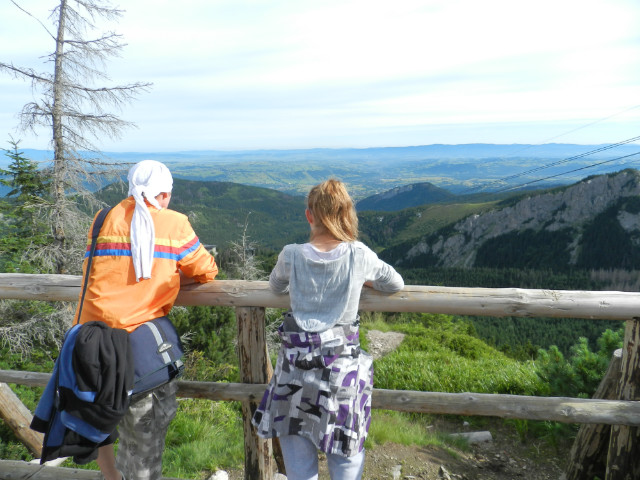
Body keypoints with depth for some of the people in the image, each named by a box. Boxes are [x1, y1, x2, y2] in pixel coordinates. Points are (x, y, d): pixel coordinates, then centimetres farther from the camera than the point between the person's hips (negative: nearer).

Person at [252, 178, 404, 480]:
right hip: (343, 361, 0)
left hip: (297, 361, 1)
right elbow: (396, 283, 7)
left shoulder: (292, 255, -7)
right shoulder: (359, 255, -9)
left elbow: (276, 285, 14)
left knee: (297, 447, 17)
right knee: (346, 451, 16)